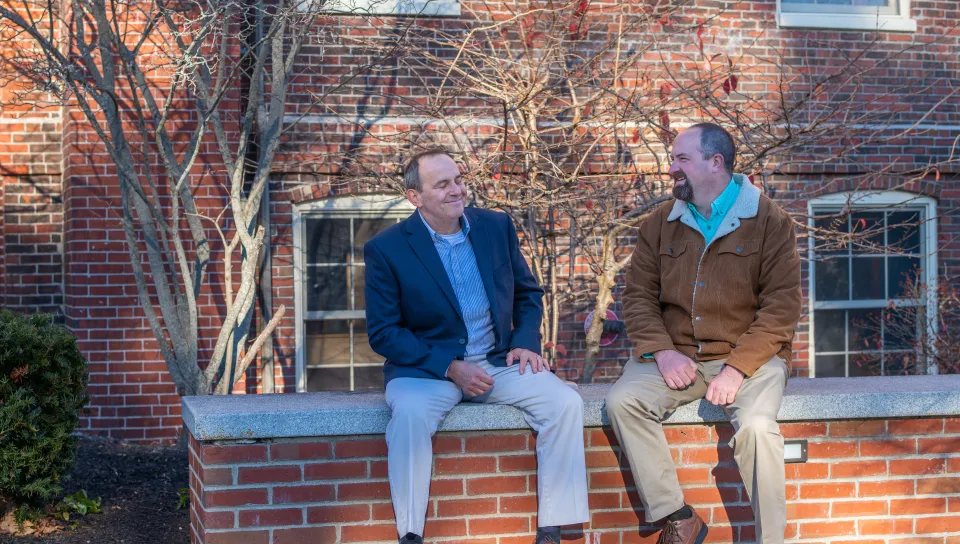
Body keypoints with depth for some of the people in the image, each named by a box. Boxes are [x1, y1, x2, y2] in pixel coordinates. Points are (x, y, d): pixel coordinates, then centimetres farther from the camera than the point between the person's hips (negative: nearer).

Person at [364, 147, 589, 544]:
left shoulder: (496, 226, 6)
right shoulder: (386, 249, -5)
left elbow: (528, 292, 17)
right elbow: (382, 332, -7)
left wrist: (526, 341, -3)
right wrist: (451, 368, -17)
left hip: (499, 362, 3)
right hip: (426, 368, -3)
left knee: (564, 403, -21)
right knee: (409, 413, -36)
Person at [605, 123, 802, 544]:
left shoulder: (769, 222, -2)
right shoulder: (659, 225, 10)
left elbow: (781, 307, -8)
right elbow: (638, 295, 7)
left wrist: (738, 368, -19)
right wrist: (662, 352, -12)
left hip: (748, 355, -4)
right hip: (676, 355, 4)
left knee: (756, 425, -32)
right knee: (622, 402, -22)